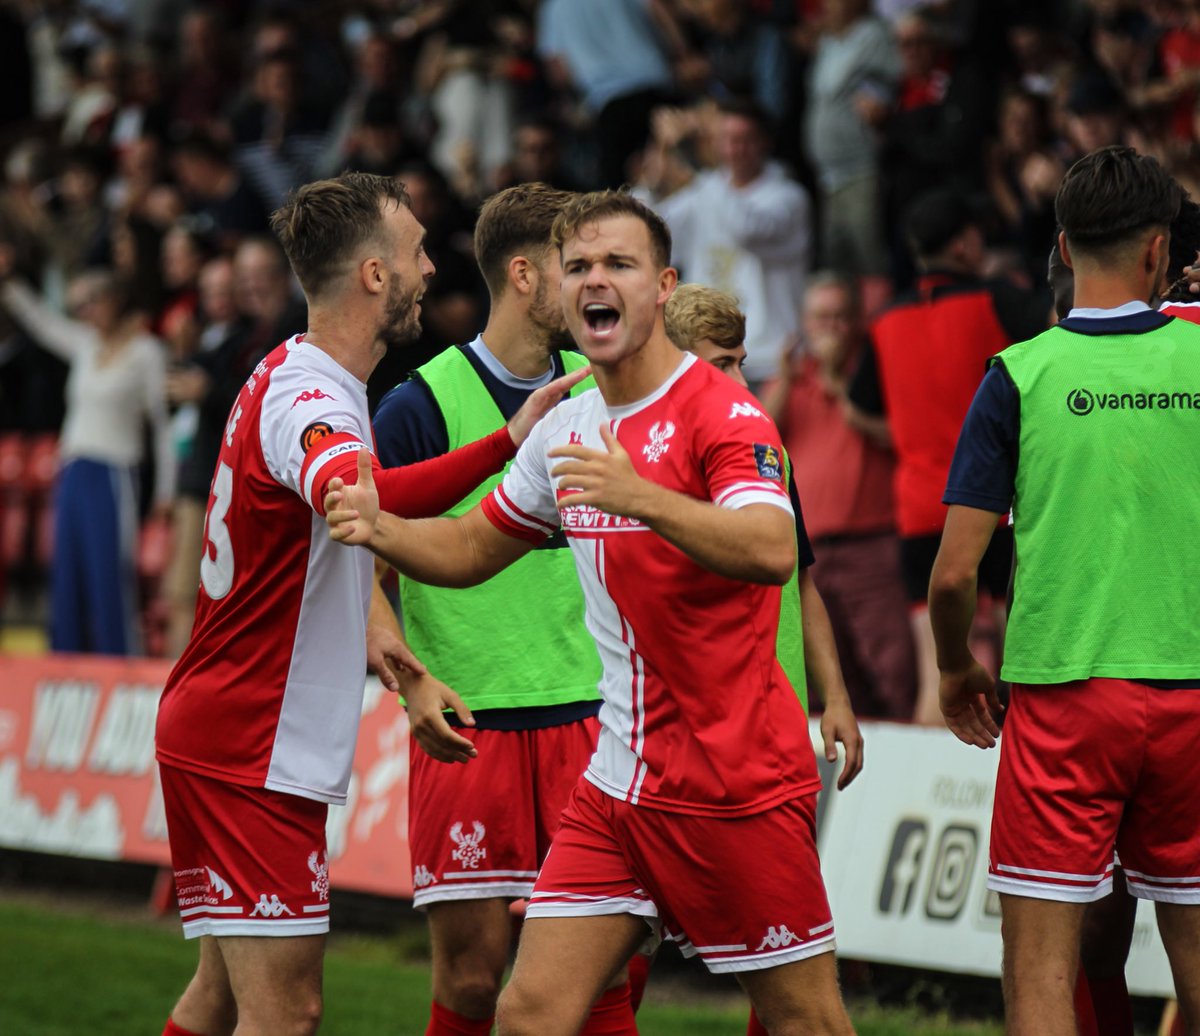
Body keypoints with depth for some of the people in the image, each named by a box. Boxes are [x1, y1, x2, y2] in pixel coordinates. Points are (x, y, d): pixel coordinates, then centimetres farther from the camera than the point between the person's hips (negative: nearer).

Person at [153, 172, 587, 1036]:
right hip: (254, 753, -10)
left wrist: (360, 628, 19)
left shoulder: (294, 377, 12)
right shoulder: (308, 400, -22)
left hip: (221, 735, 10)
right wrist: (506, 442, -54)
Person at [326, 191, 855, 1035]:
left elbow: (773, 552, -29)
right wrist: (380, 530, 1)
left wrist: (639, 497, -43)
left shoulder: (722, 412, -12)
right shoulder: (568, 430, 10)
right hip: (619, 786, 6)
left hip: (737, 786, -6)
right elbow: (471, 549, 23)